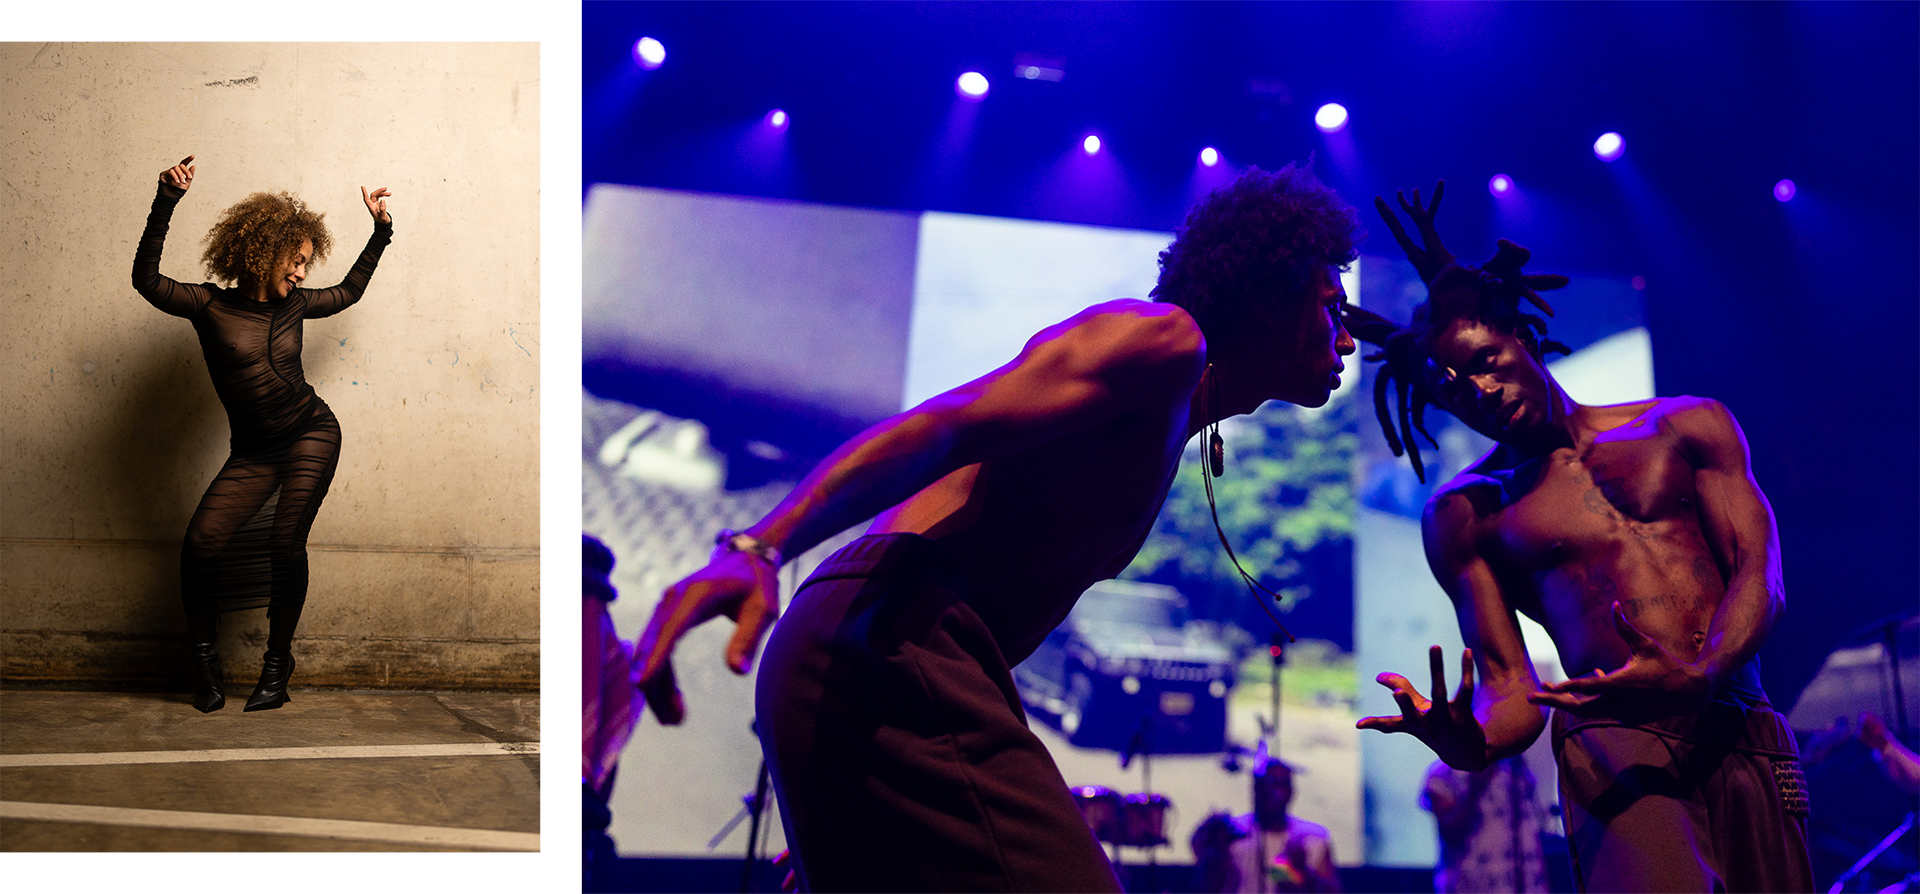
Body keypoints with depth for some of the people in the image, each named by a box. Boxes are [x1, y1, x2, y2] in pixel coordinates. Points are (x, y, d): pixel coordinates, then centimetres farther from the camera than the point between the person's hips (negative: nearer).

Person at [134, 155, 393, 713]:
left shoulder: (294, 305, 6)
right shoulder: (210, 306, -4)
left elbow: (349, 292, 25)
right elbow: (146, 280, -17)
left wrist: (381, 230, 23)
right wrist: (166, 201, -21)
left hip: (311, 436, 1)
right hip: (253, 452, -1)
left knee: (285, 542, -14)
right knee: (203, 542, -18)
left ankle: (278, 663, 2)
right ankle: (204, 658, 2)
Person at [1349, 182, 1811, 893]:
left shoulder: (1685, 428, 16)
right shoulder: (1464, 515, 13)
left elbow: (1759, 574, 5)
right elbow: (1512, 694, 7)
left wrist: (1701, 674, -16)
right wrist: (1466, 741, -18)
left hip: (1744, 743, 3)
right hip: (1613, 748, -3)